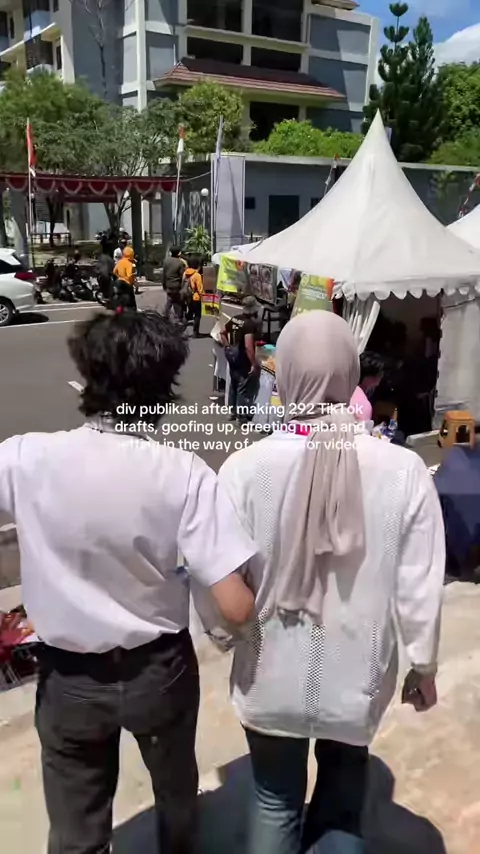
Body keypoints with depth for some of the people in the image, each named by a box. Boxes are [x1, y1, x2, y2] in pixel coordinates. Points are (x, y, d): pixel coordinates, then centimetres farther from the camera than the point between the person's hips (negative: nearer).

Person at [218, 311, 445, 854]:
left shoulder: (243, 469, -21)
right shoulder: (404, 471, -20)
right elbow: (420, 589, -11)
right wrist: (424, 665, 7)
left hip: (272, 676, 0)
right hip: (356, 676, 1)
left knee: (276, 802, 25)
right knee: (343, 804, 29)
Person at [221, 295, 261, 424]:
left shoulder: (235, 319, 2)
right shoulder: (251, 324, -22)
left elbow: (223, 333, 13)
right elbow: (248, 346, -30)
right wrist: (254, 363, -25)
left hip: (232, 354, 8)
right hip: (243, 357, -8)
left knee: (234, 383, 21)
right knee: (244, 386, 3)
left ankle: (232, 411, 32)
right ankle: (242, 415, 9)